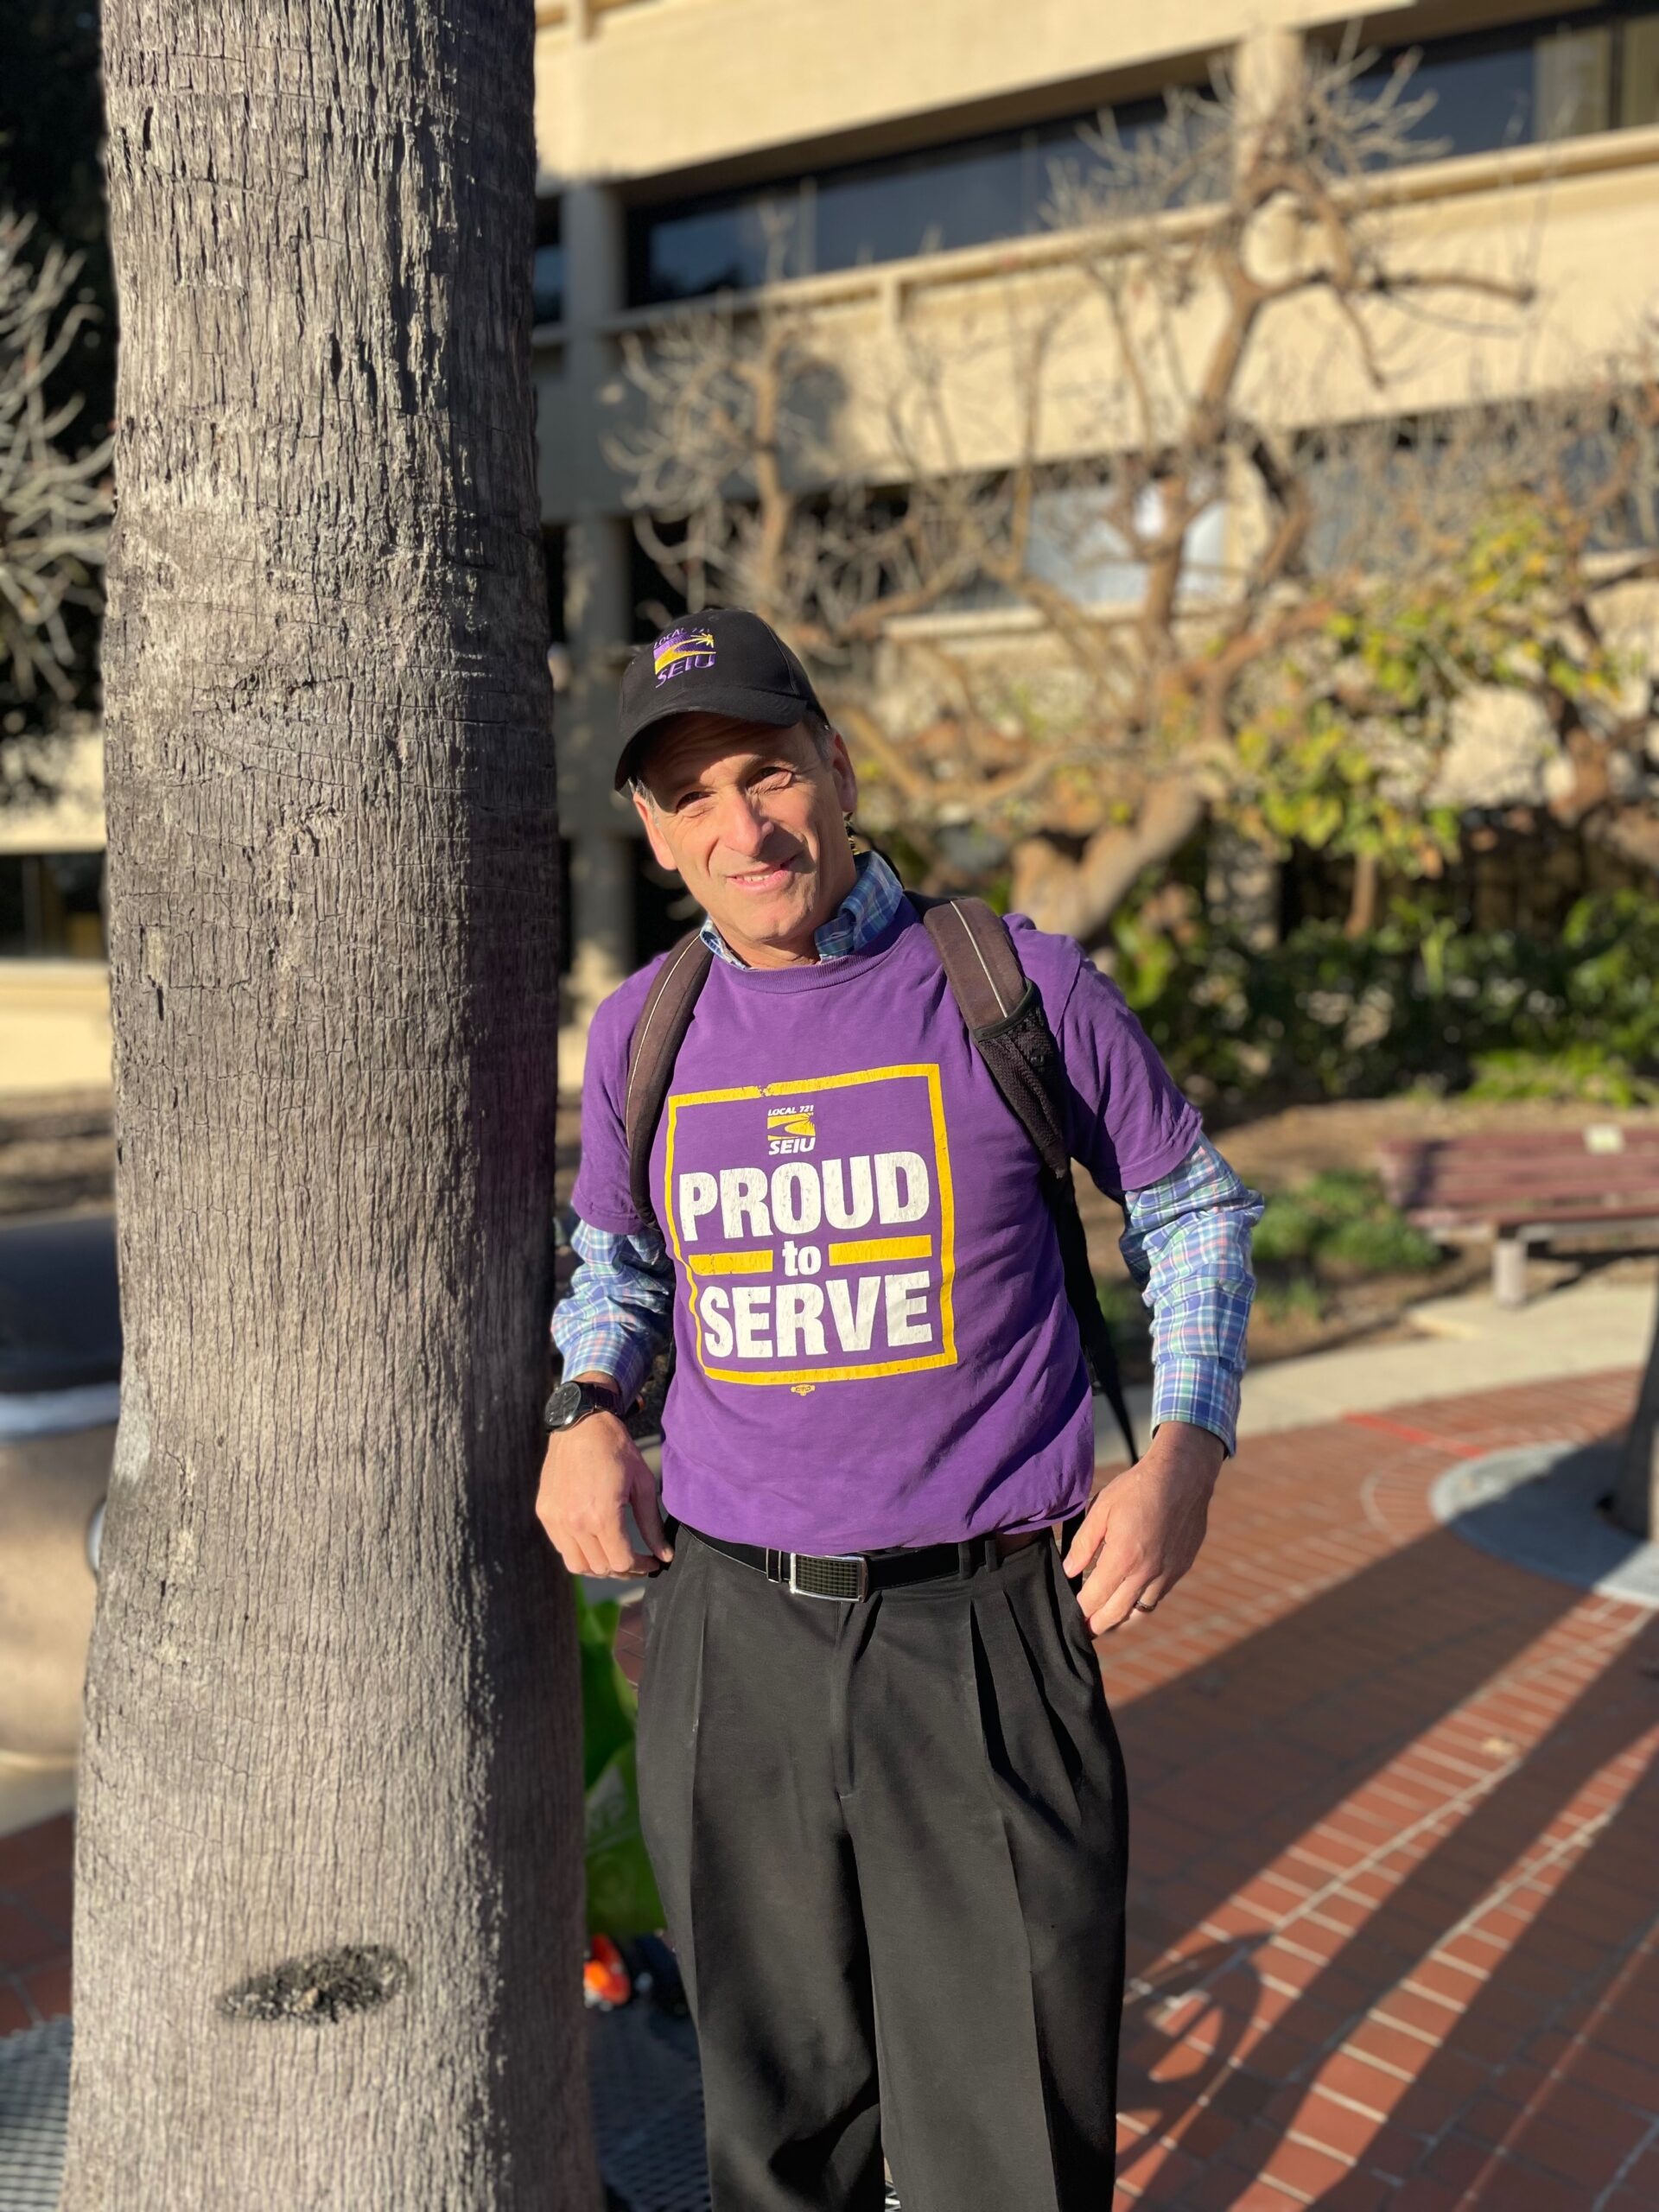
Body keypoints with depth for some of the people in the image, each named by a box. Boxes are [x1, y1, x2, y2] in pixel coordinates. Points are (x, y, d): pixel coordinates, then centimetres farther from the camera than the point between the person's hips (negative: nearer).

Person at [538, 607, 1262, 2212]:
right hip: (728, 1639, 3)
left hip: (985, 1626, -2)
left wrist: (1183, 1446, -6)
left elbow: (1193, 1207, 7)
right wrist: (584, 1410, 1)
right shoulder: (642, 1029, 4)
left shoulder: (1015, 982, -5)